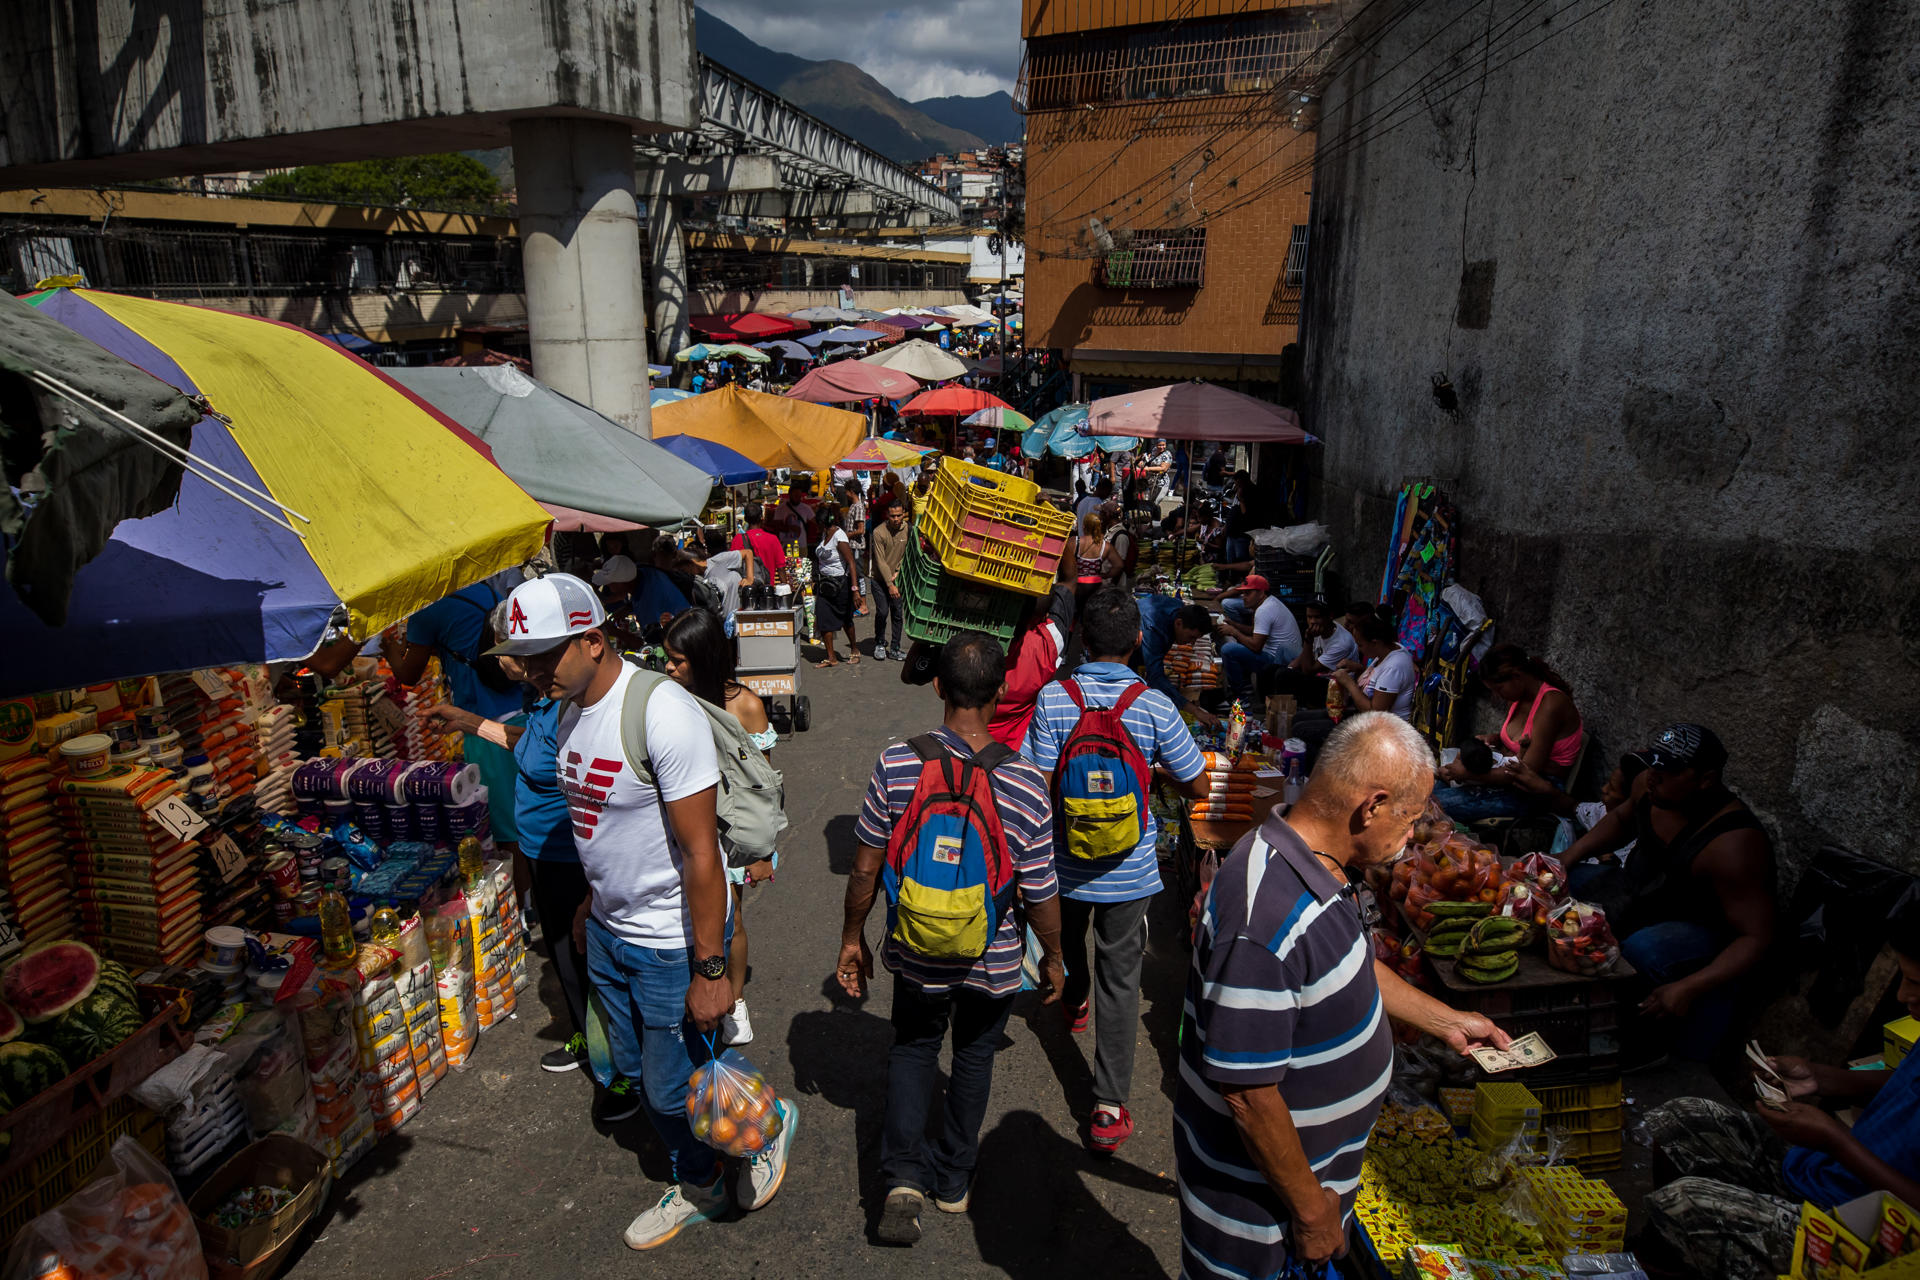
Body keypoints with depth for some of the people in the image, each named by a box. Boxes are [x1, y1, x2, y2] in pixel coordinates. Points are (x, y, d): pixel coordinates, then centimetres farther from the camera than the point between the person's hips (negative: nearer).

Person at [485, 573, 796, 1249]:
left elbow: (700, 852, -26)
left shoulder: (663, 713, -28)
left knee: (673, 1089, 6)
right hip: (609, 933, 9)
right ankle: (699, 1187, 44)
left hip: (672, 941, -8)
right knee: (638, 1070, 21)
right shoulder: (571, 712, 0)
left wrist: (709, 969, -24)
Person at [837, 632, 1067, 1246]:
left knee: (913, 1048, 26)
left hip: (918, 954, 0)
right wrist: (1052, 959, 5)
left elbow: (865, 868, -10)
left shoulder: (897, 764, -20)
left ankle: (903, 1176, 14)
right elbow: (1041, 897, -13)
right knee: (974, 1056, 25)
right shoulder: (1027, 785, -22)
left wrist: (852, 938, 6)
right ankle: (954, 1180, 42)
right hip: (995, 962, 0)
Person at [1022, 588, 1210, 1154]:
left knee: (1068, 940, 30)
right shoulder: (1155, 707, -14)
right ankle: (1109, 1109, 9)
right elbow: (1197, 786, -5)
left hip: (1066, 862, 1)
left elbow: (1039, 787, -15)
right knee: (1120, 983, 8)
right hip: (1130, 872, -1)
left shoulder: (1053, 699, -15)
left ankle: (1072, 1003, 60)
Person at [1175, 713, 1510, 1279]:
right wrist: (1310, 1207, -18)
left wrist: (1446, 1021, 21)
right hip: (1257, 1189, -8)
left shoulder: (1324, 868, -4)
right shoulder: (1266, 918, -36)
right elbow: (1247, 1093, -30)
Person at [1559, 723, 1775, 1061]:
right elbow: (1622, 820, 14)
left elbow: (1756, 938, -28)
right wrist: (1572, 854, 0)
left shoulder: (1732, 845, -32)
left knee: (1642, 950, -36)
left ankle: (1634, 1040, -6)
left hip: (1702, 931, -7)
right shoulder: (1647, 786, -12)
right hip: (1637, 892, 8)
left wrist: (1688, 989, -38)